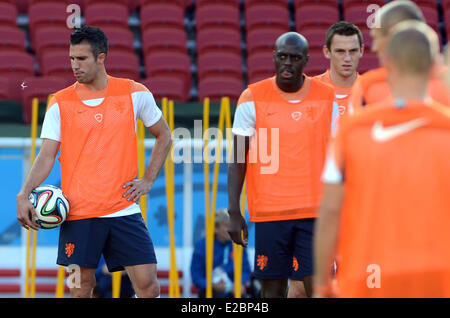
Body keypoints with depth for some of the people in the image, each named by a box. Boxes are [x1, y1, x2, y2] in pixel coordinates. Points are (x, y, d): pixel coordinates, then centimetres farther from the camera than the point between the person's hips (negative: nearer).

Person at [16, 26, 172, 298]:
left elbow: (164, 136, 16)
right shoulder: (61, 102, 2)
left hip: (124, 211, 0)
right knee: (81, 288, 0)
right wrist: (24, 195, -16)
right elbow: (46, 156, -1)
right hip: (78, 213, 0)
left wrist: (148, 180, 5)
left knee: (148, 285, -5)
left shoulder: (135, 94, 3)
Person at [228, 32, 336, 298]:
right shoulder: (252, 98, 0)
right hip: (268, 213, 0)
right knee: (273, 288, 3)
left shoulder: (328, 97, 4)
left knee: (317, 286, -7)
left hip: (315, 213, 0)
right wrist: (234, 213, -3)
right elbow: (238, 159, 2)